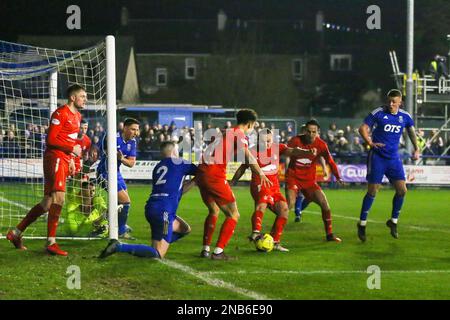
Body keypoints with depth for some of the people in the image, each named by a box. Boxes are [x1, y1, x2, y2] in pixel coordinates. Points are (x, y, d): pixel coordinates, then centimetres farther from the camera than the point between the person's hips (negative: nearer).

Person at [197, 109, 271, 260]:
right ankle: (218, 252, -6)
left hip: (202, 173, 9)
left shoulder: (226, 132, 23)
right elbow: (246, 154, -20)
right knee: (233, 215, 1)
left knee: (213, 211, 27)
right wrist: (261, 173, -26)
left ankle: (205, 249, 25)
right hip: (215, 176, -9)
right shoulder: (240, 135, -3)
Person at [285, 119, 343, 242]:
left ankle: (329, 234, 12)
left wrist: (337, 176, -13)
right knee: (290, 203, -23)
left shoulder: (321, 145, -6)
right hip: (293, 177, -3)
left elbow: (330, 161, -6)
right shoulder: (296, 140, -12)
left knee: (325, 204, -4)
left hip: (309, 180, 3)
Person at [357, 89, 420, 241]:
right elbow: (363, 128, -9)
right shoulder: (378, 113, -9)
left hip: (394, 158, 4)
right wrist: (370, 142, -26)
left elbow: (411, 130, 21)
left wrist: (416, 149, 12)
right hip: (377, 157, -4)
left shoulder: (405, 116, 3)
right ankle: (362, 224, 7)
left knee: (402, 190, -3)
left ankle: (393, 221, 16)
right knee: (372, 191, -5)